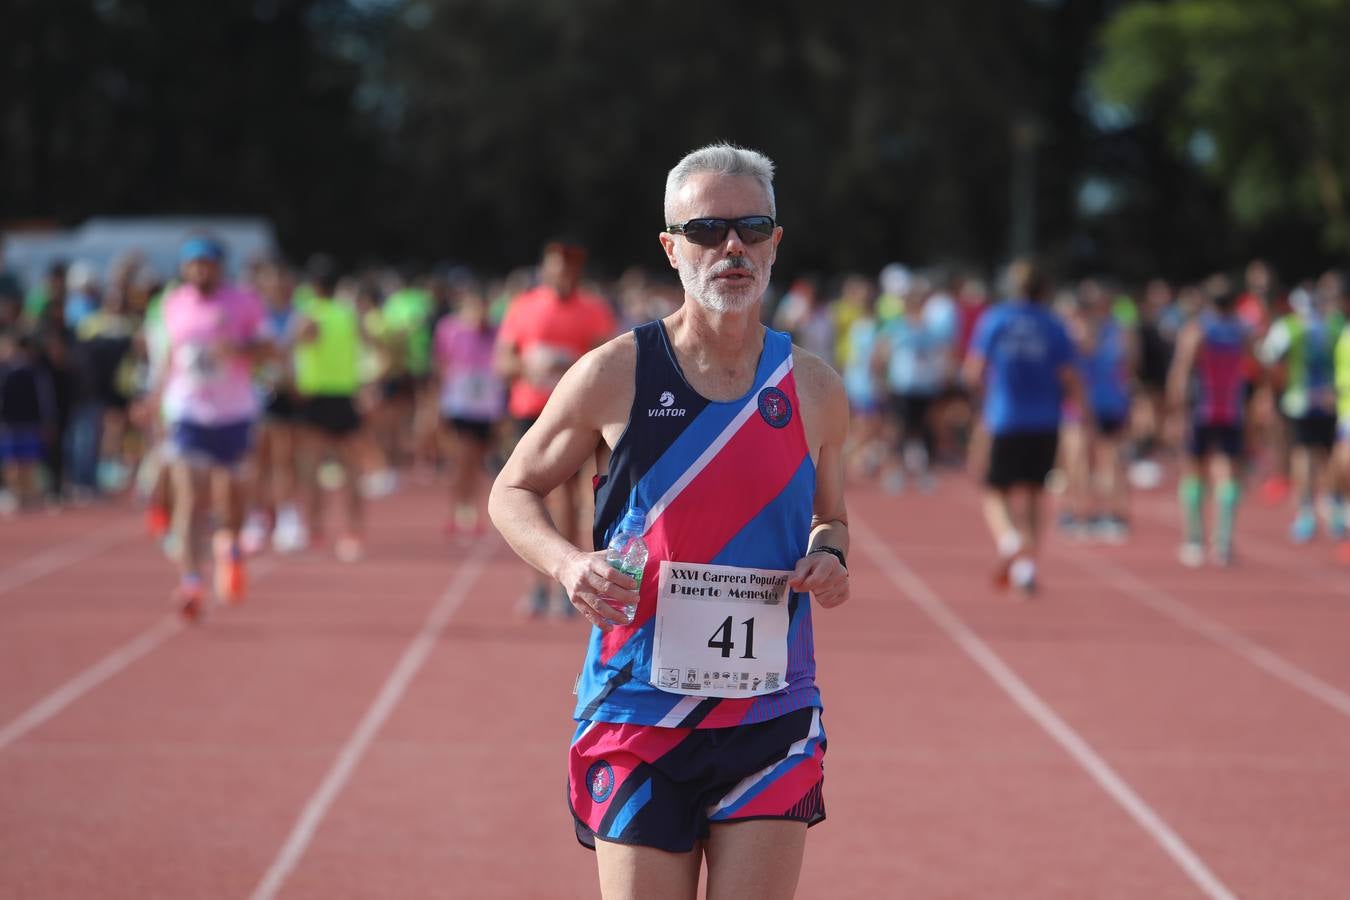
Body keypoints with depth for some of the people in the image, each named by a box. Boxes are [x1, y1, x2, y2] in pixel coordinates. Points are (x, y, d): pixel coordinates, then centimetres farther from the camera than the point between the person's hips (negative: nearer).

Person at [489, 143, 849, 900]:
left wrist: (829, 554, -4)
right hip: (638, 717, -2)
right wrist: (570, 565, -14)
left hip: (772, 723, 2)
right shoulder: (615, 376, -4)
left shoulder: (814, 389, 4)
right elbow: (513, 492, 6)